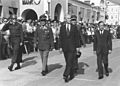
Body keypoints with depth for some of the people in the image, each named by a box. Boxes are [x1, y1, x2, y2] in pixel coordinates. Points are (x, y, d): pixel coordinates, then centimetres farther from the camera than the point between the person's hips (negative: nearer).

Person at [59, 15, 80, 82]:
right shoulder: (62, 27, 5)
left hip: (72, 47, -2)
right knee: (69, 62, 10)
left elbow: (77, 37, 3)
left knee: (70, 62, -12)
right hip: (65, 47, 2)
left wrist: (77, 46, -1)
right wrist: (61, 47, 1)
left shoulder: (74, 27, 2)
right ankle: (71, 75, 21)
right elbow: (61, 38, 5)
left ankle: (66, 75, -14)